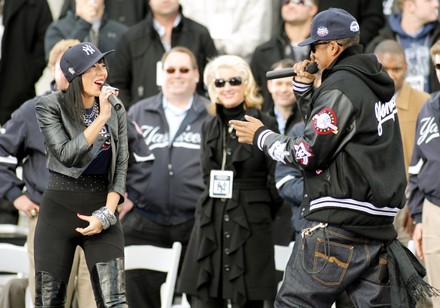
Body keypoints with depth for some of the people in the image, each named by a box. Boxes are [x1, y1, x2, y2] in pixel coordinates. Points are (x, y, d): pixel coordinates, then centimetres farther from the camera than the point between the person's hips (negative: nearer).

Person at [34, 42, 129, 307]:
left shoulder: (116, 110, 6)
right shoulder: (50, 106, -4)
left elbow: (121, 166, 5)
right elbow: (67, 155, -16)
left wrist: (107, 214, -7)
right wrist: (101, 119, -20)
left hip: (102, 207, 2)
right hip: (60, 208, -2)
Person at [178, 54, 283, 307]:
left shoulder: (265, 125, -3)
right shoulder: (210, 128, 15)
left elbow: (277, 182, -3)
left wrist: (256, 214, 5)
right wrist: (215, 210, 13)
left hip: (250, 230, -5)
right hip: (210, 228, 5)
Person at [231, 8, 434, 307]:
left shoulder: (340, 88, -11)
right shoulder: (377, 82, 15)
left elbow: (310, 153, -12)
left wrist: (261, 136, 0)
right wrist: (304, 86, 16)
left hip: (337, 225, -9)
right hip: (379, 225, 9)